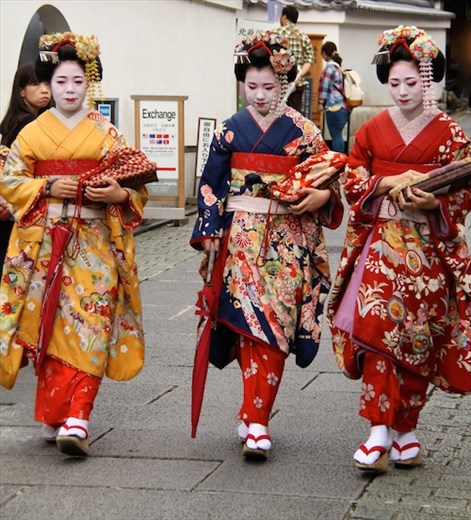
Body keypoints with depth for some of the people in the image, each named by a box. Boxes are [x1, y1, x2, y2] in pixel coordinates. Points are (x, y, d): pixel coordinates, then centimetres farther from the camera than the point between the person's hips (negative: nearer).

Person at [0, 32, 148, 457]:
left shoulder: (107, 133, 7)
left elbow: (136, 187, 8)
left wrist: (120, 194, -14)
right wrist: (48, 188, -11)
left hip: (95, 242, -1)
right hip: (44, 242, 1)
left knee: (89, 326, -11)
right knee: (49, 326, 0)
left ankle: (77, 419, -15)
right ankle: (54, 415, 14)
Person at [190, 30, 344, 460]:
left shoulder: (303, 132, 3)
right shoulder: (230, 131, 6)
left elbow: (327, 182, 6)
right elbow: (211, 187, 8)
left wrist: (321, 196, -16)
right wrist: (209, 235, 1)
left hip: (287, 242, -1)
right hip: (241, 238, 1)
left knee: (273, 326, -6)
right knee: (250, 322, -5)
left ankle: (255, 420, -5)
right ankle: (256, 416, 6)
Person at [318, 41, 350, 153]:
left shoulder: (330, 67, -9)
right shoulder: (339, 66, 18)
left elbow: (325, 86, -12)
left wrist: (321, 102, -6)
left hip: (334, 106, -9)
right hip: (343, 105, 9)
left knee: (336, 135, -7)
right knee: (338, 135, 14)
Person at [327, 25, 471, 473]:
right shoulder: (373, 129, 7)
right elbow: (351, 179, 5)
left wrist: (434, 203, -18)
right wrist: (389, 182, -12)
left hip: (429, 248, 0)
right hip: (380, 243, 0)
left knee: (419, 340, 4)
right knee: (377, 329, -14)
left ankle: (405, 430, 17)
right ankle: (380, 431, -13)